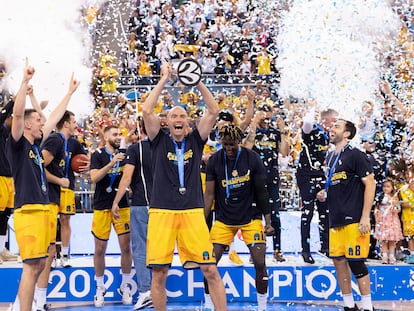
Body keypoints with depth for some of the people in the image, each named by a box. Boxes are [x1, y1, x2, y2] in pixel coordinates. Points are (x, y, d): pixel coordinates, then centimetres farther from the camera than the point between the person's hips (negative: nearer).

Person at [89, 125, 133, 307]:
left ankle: (125, 287, 13)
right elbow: (94, 177, -15)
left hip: (122, 205, 3)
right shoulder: (98, 155, -1)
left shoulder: (123, 155, 10)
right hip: (102, 207, -3)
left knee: (126, 247, 0)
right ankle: (100, 289, 16)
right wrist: (112, 163, -24)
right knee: (100, 249, 3)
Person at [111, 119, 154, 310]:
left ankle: (145, 291, -10)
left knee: (140, 248, -1)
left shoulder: (135, 149, -4)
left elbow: (127, 177, -11)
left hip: (141, 204, -4)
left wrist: (116, 202, -6)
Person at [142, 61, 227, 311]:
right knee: (159, 273, 0)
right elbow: (147, 110, -5)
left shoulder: (195, 140, 11)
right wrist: (164, 80, -2)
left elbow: (214, 111, 1)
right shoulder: (160, 141, 8)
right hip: (162, 212, 0)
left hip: (193, 212, 1)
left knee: (211, 270, -4)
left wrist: (198, 82, -2)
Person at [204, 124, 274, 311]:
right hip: (223, 219, 1)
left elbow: (261, 192, -4)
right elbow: (209, 194, -3)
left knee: (260, 263, -7)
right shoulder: (214, 161, -5)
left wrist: (268, 221, -5)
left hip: (250, 217, -1)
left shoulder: (252, 159, -9)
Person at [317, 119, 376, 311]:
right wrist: (324, 194, 7)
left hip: (353, 219, -8)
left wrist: (365, 217, -16)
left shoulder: (355, 155, -7)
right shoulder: (330, 158, 17)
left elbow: (370, 184, -11)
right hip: (335, 220, 8)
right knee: (338, 260, 8)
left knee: (355, 261, -7)